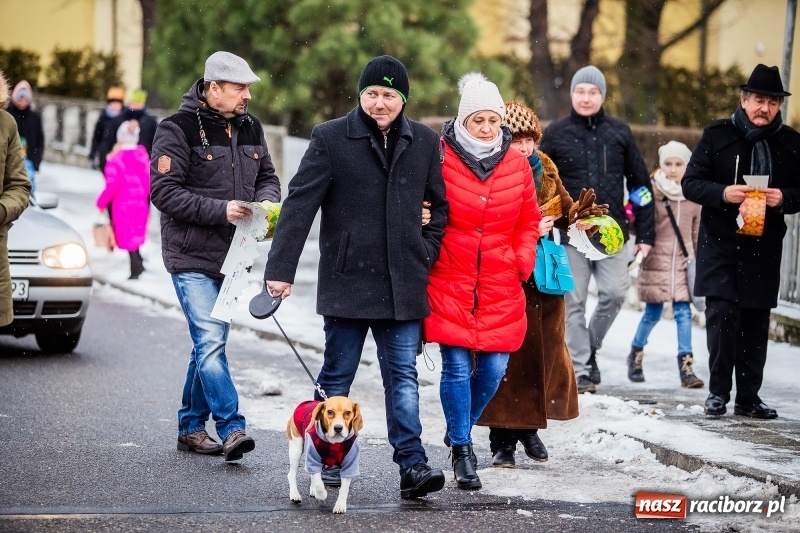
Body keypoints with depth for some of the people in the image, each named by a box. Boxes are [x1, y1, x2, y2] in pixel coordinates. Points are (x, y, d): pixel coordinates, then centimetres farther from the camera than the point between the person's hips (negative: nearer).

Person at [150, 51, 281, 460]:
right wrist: (220, 209, -22)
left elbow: (268, 177, 21)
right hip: (192, 256, -7)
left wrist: (267, 201, -3)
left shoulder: (250, 128, 11)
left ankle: (191, 426, 22)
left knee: (209, 341, 13)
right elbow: (164, 191, -15)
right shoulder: (179, 129, -10)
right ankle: (232, 429, -18)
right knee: (210, 341, -15)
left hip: (233, 254, 7)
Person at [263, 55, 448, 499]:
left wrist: (426, 253, 4)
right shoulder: (330, 138, -3)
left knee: (403, 375, -1)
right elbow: (299, 205, -6)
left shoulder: (425, 143, 8)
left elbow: (441, 205, 17)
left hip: (403, 284, 2)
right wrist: (280, 269, -11)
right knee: (337, 376, 7)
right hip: (346, 280, -2)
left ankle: (412, 466, -4)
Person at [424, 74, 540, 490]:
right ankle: (460, 450, 9)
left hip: (499, 286, 3)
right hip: (449, 281, -3)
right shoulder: (441, 158, -6)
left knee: (493, 368, 2)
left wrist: (522, 262, 5)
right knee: (456, 366, -4)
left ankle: (461, 429, 29)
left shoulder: (517, 164, 5)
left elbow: (528, 222, 15)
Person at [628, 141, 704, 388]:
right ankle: (636, 354, 27)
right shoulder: (652, 191, -6)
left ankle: (686, 367, -2)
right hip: (656, 260, -3)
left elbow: (697, 232, 14)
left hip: (683, 261, 3)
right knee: (653, 313, 3)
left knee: (684, 313, -3)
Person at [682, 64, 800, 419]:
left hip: (764, 247, 2)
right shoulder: (717, 135, 0)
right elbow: (690, 183, 0)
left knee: (756, 322, 5)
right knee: (722, 313, -12)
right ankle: (718, 391, 0)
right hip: (720, 244, -2)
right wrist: (723, 193, -18)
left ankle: (748, 397, 13)